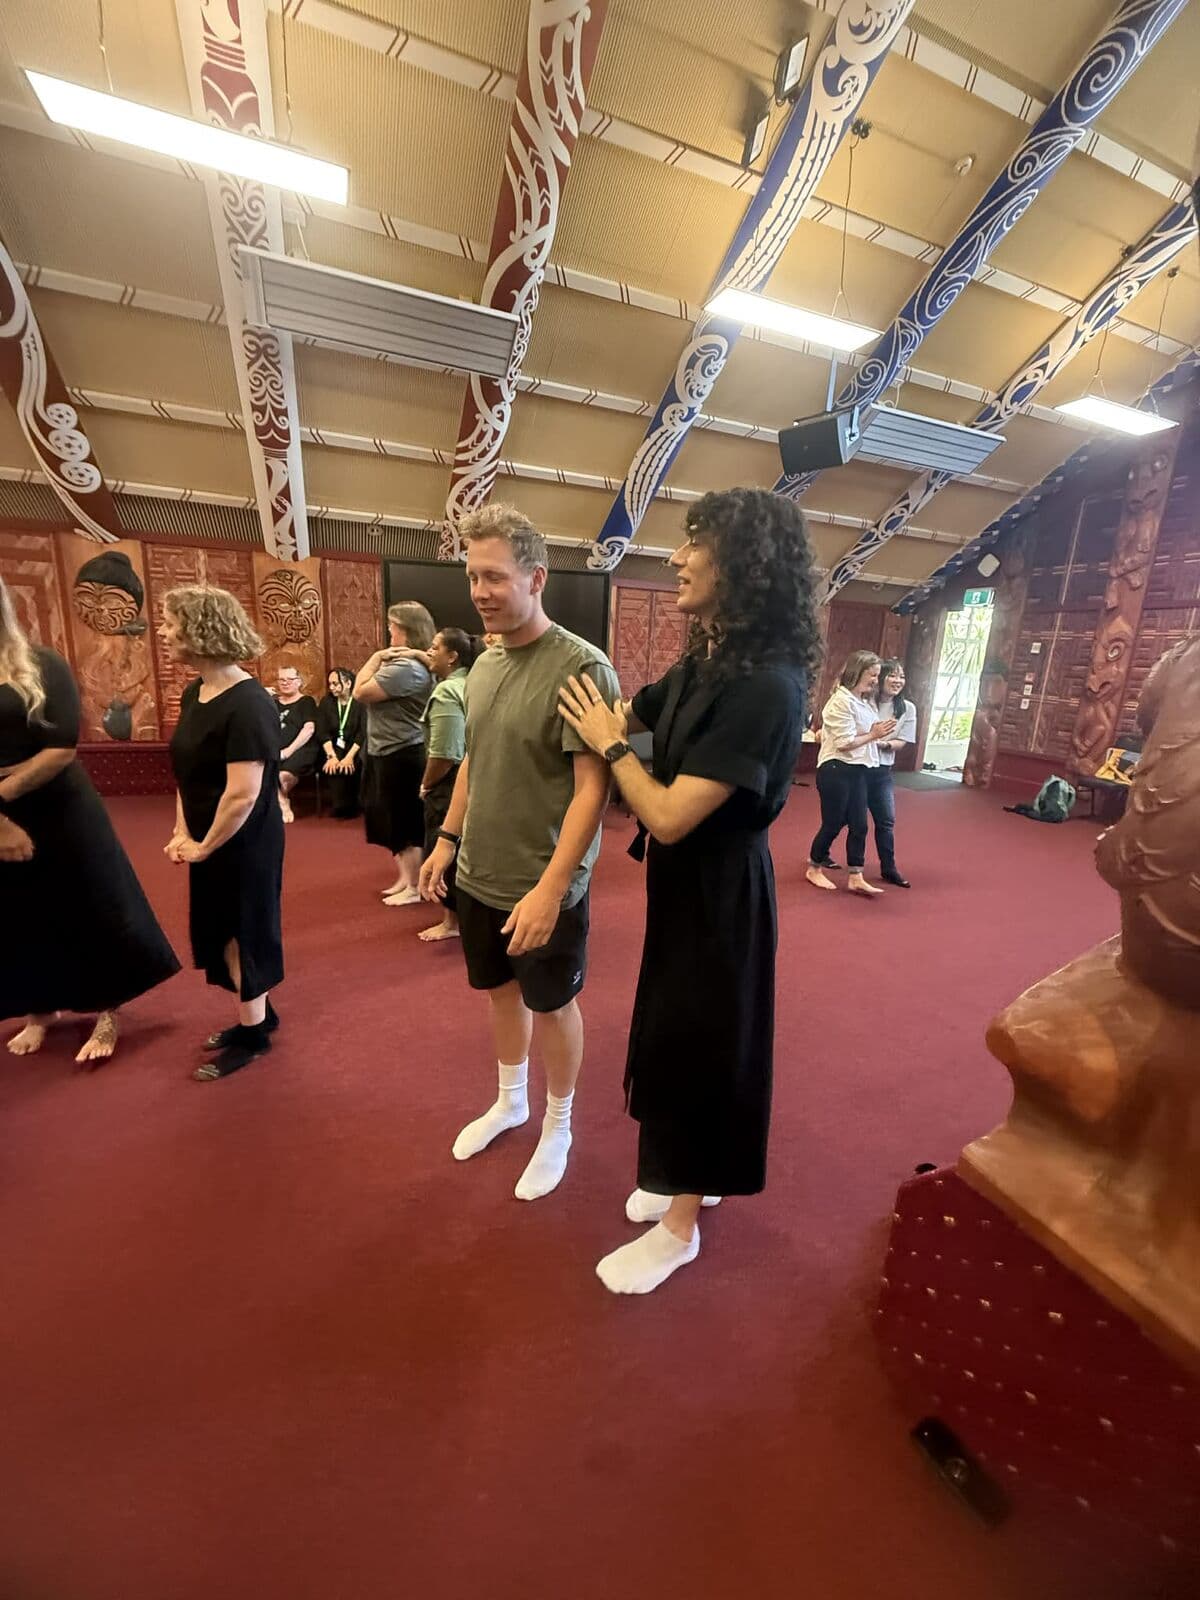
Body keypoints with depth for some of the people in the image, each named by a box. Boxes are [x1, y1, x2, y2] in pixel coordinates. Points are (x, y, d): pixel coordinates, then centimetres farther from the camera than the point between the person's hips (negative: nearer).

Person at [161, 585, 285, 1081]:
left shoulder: (248, 704, -24)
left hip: (245, 844, -9)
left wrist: (204, 846, -14)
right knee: (222, 931, 19)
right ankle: (257, 1014, 39)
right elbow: (188, 774, 12)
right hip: (207, 841, 9)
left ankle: (254, 1033, 27)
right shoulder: (194, 694, 5)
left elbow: (243, 795, -26)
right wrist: (182, 834, 4)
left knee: (245, 931, 7)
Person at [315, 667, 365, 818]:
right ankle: (340, 806, -9)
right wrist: (331, 756, -18)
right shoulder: (326, 702, 7)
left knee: (350, 766, -31)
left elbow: (363, 733, -12)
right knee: (333, 767, -28)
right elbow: (322, 732, -2)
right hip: (333, 749, 2)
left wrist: (349, 757, -23)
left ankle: (350, 806, -11)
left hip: (355, 749, -2)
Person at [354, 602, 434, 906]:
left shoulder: (405, 668, -22)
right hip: (390, 753, 11)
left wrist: (376, 658, -10)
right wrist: (379, 658, 7)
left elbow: (360, 693, -19)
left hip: (401, 755, -11)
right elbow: (363, 687, 17)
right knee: (398, 822, 20)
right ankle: (405, 877, 34)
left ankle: (414, 887, 15)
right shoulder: (408, 662, 13)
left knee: (408, 824, 1)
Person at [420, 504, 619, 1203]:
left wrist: (550, 887, -27)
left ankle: (558, 1127, 39)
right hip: (480, 876, 7)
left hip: (544, 886, -6)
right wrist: (447, 840, 13)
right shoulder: (484, 664, 5)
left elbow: (594, 787, -22)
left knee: (552, 1004, 13)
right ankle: (511, 1101, 48)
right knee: (502, 989, 23)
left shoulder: (582, 666, -18)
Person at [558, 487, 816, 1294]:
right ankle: (692, 1179, 48)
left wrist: (609, 744, -14)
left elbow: (670, 816, -28)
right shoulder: (705, 661, 2)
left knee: (699, 1050, 9)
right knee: (677, 1038, 23)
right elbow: (632, 712, 17)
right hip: (684, 884, 9)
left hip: (720, 894, -9)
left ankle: (680, 1228, 36)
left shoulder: (766, 687, -27)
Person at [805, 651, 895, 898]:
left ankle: (856, 879, 14)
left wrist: (878, 733, -2)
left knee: (859, 825, 7)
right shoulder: (841, 701, -14)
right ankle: (814, 869, 21)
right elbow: (845, 743, -19)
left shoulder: (863, 702, 14)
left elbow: (861, 734, 16)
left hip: (857, 771, 9)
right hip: (836, 770, -9)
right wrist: (874, 735, -13)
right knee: (833, 824, 2)